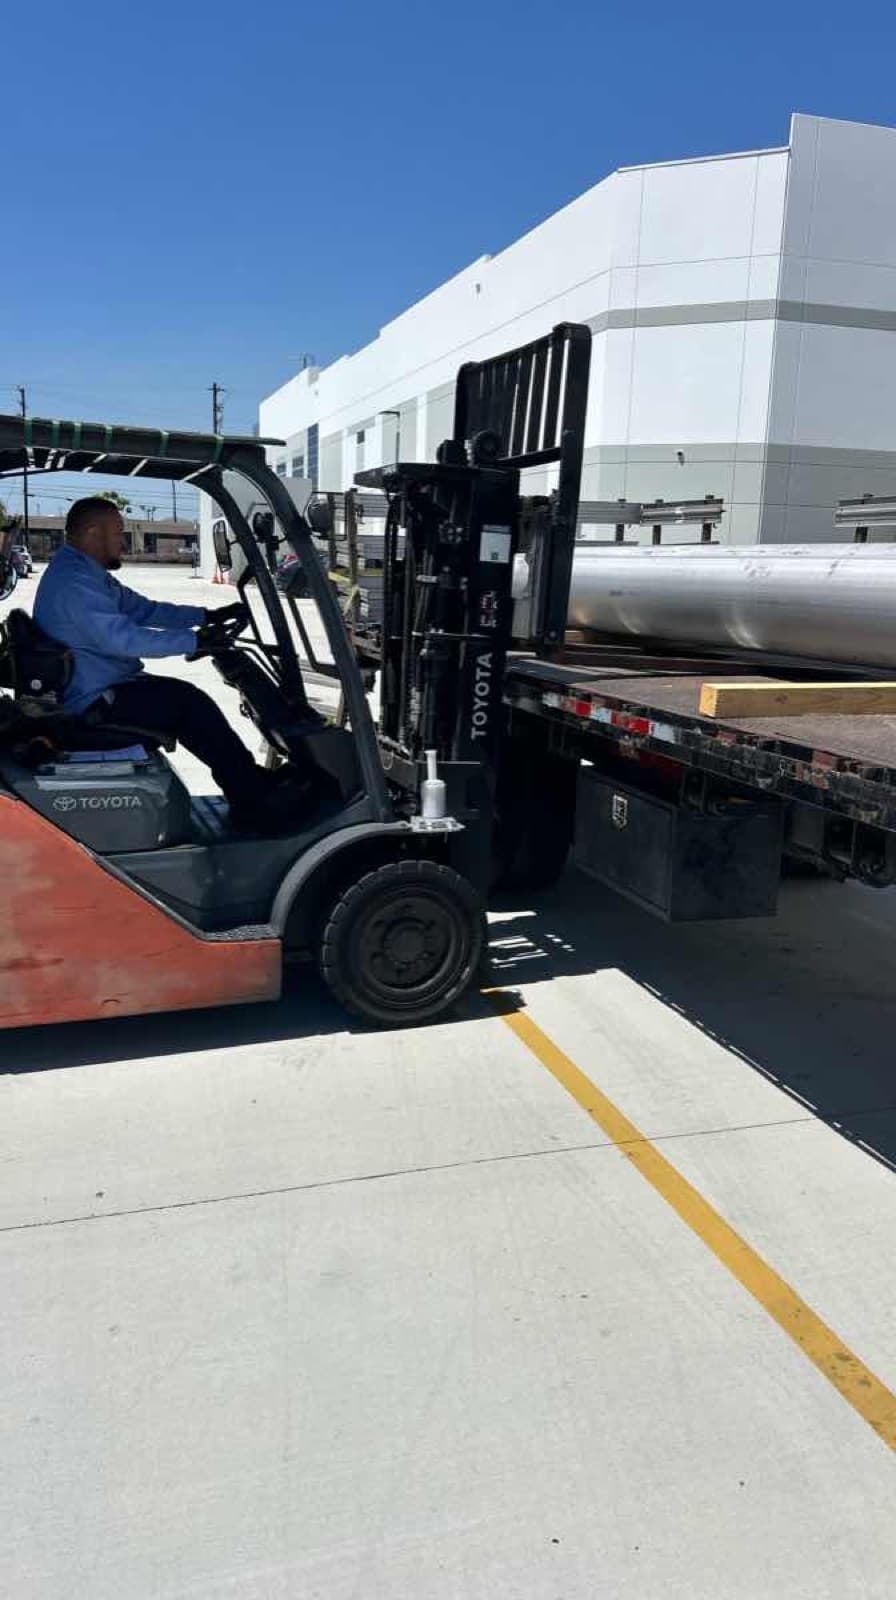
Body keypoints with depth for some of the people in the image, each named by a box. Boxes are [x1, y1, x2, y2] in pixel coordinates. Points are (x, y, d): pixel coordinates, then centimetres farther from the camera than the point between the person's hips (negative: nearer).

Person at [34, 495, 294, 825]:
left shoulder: (87, 573, 14)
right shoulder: (73, 580, -21)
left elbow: (144, 610, 14)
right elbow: (119, 637, -30)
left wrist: (209, 616, 5)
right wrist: (194, 641, -28)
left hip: (103, 688, 11)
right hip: (94, 700, -11)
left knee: (188, 697, 8)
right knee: (190, 704, -15)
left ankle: (250, 782, 8)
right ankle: (254, 803, -8)